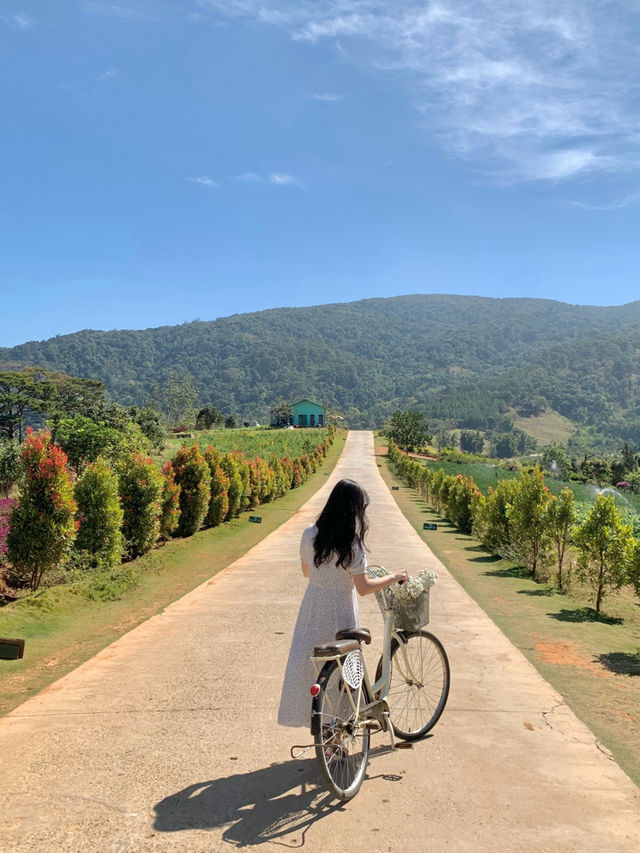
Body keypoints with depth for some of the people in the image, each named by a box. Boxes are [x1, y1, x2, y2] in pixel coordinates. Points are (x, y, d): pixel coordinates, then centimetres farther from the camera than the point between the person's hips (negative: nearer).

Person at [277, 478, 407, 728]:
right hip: (339, 613, -5)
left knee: (306, 661, 16)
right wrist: (393, 577, -4)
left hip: (312, 608, 5)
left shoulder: (310, 535, -5)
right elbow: (364, 587, -18)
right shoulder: (352, 543, -20)